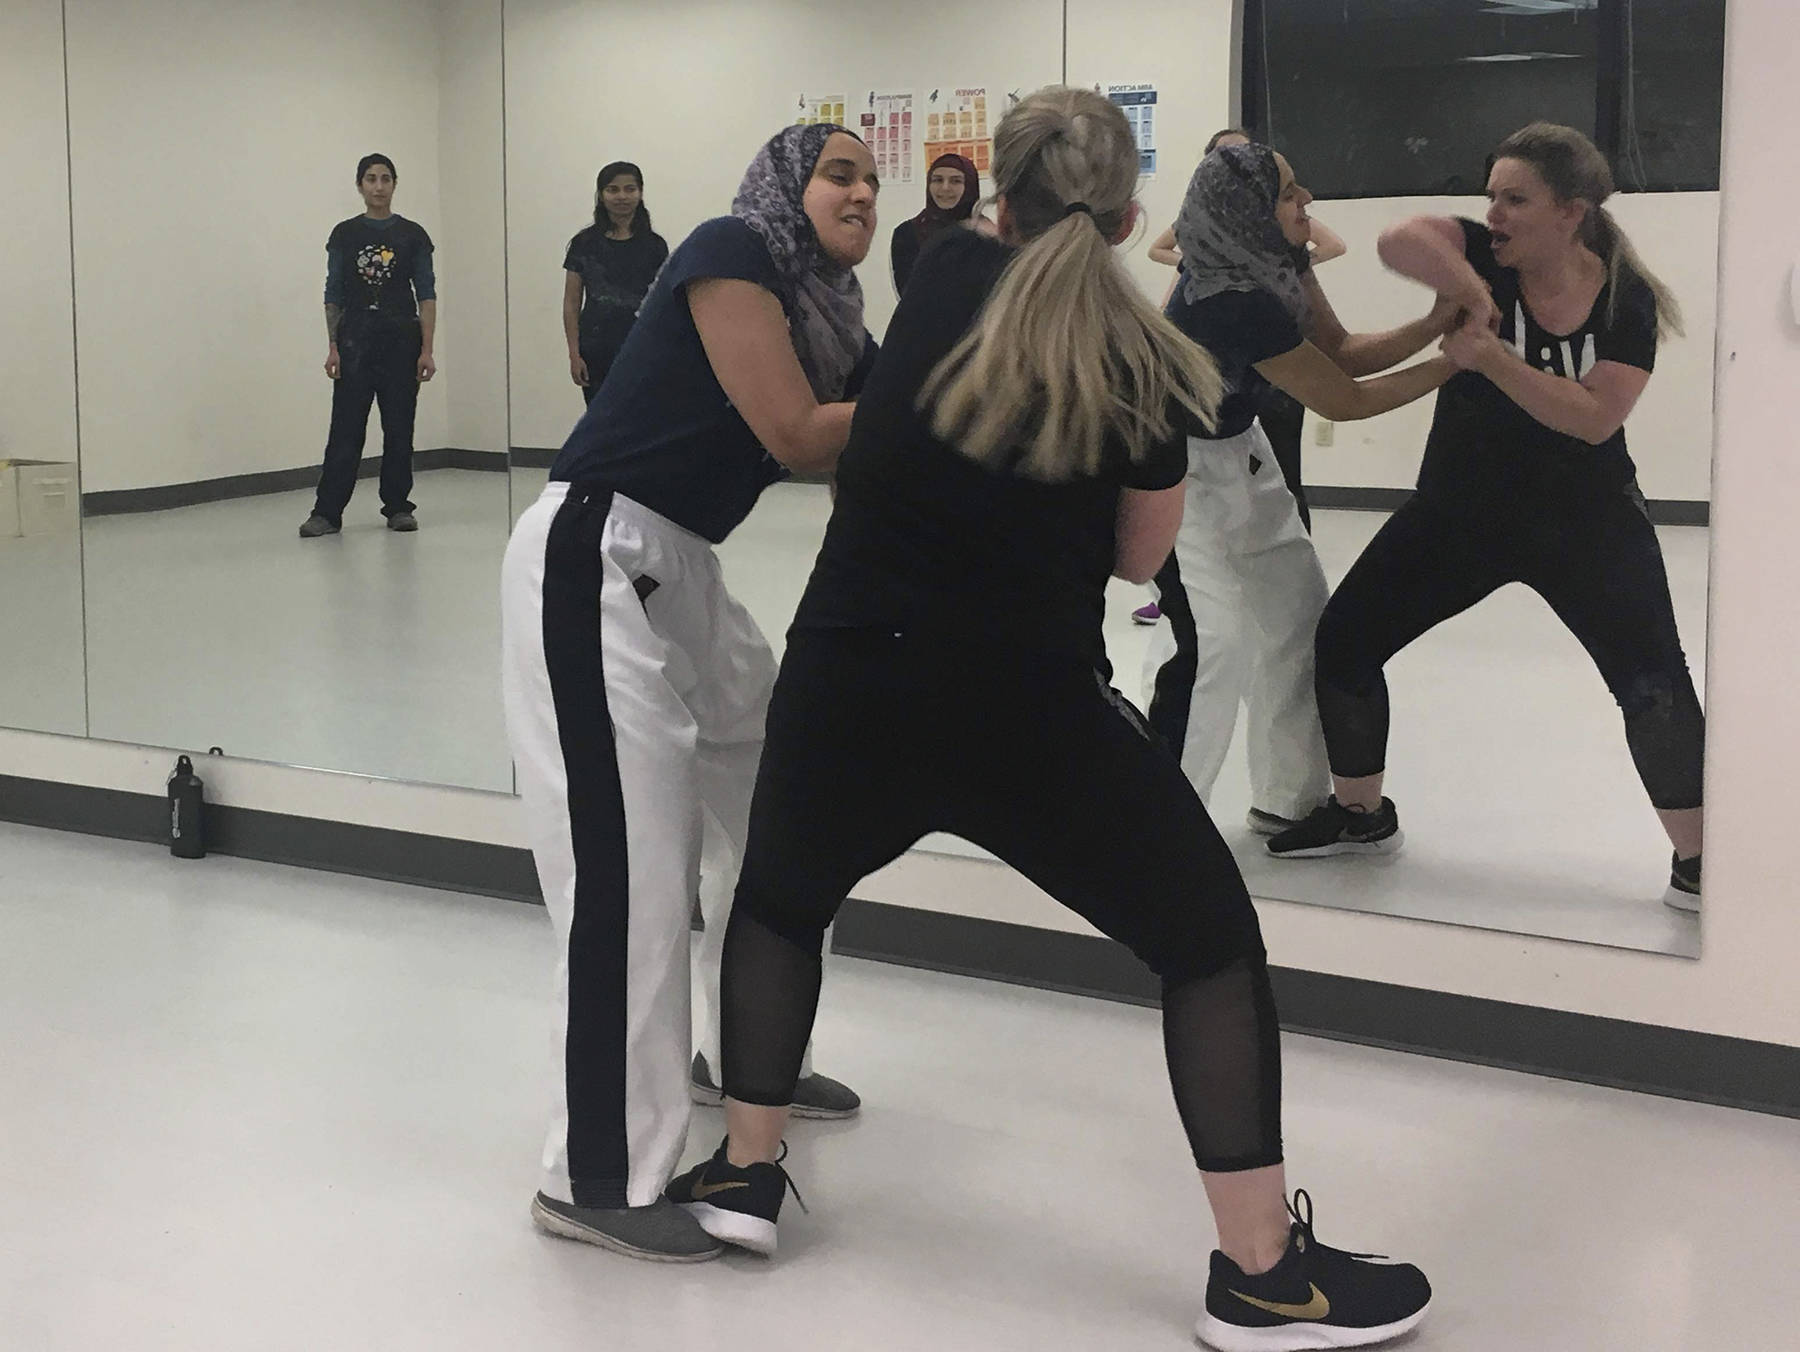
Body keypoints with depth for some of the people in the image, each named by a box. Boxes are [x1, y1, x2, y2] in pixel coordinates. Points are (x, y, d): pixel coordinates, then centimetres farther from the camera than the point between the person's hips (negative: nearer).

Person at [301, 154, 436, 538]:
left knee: (399, 427, 5)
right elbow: (334, 295, 5)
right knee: (346, 429, -2)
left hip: (400, 339, 0)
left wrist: (427, 349, -8)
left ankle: (398, 506, 16)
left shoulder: (413, 234, 2)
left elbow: (427, 295, 0)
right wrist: (333, 347, -3)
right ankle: (327, 513, 1)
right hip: (355, 338, 0)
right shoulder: (344, 234, 4)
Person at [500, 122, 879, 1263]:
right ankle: (597, 1181, -3)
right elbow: (794, 435, -16)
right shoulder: (730, 253, -10)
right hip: (592, 563, -9)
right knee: (630, 868, -11)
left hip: (682, 576, 10)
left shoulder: (837, 324, 13)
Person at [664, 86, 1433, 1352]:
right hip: (1033, 715, -2)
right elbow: (1137, 557, 9)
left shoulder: (945, 278, 4)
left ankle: (745, 1173, 34)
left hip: (846, 685, 3)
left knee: (780, 902, 30)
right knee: (1212, 944, 11)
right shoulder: (1148, 366, -2)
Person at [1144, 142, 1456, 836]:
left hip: (1235, 450, 9)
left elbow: (1341, 350, -4)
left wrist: (1435, 325, -16)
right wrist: (1456, 363, -18)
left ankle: (1287, 798, 19)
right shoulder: (1237, 303, -34)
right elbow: (1344, 401, -24)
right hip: (1173, 466, -9)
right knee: (1215, 634, -19)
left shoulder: (1278, 259, -9)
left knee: (1299, 610, 8)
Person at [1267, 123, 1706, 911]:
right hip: (1459, 512, 3)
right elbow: (1400, 242, -29)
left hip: (1586, 523, -2)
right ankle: (1361, 816, 24)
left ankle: (1696, 863, 5)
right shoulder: (1481, 261, -10)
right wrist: (1474, 292, -40)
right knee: (1344, 640, 3)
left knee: (1655, 684, -11)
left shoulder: (1628, 300, -12)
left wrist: (1488, 354, -31)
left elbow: (1594, 417, -24)